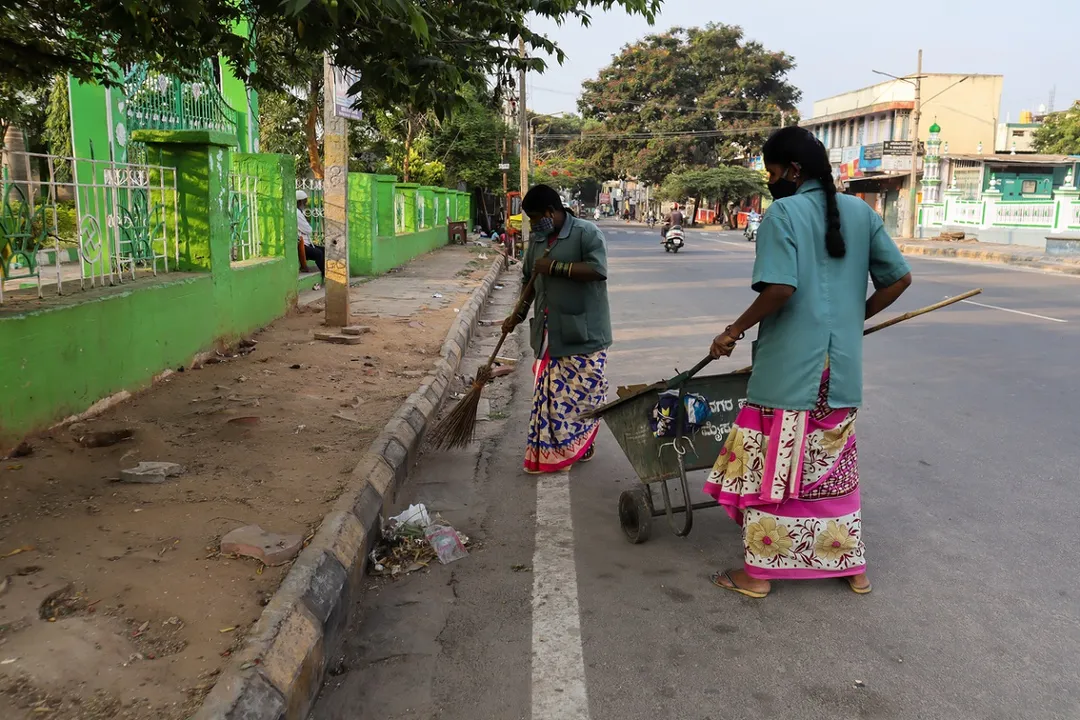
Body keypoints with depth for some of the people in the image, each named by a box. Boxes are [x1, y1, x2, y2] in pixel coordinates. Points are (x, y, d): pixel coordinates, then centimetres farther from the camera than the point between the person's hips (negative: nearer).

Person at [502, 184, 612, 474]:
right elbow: (531, 281, 20)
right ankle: (549, 452, 18)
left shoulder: (587, 233, -10)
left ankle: (582, 446, 17)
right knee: (549, 391, 8)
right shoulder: (537, 240, 12)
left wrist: (555, 266, -20)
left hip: (583, 331, -6)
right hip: (550, 333, 6)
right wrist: (519, 314, 13)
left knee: (583, 391, 1)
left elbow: (598, 270, -23)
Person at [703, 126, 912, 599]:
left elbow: (779, 288, -22)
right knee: (835, 465, 18)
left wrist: (734, 332, -10)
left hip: (788, 368, -6)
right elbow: (899, 278, 8)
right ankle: (853, 567, 28)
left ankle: (758, 572, 15)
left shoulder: (782, 213, -11)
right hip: (841, 369, 6)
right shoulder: (861, 213, 7)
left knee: (769, 467, 6)